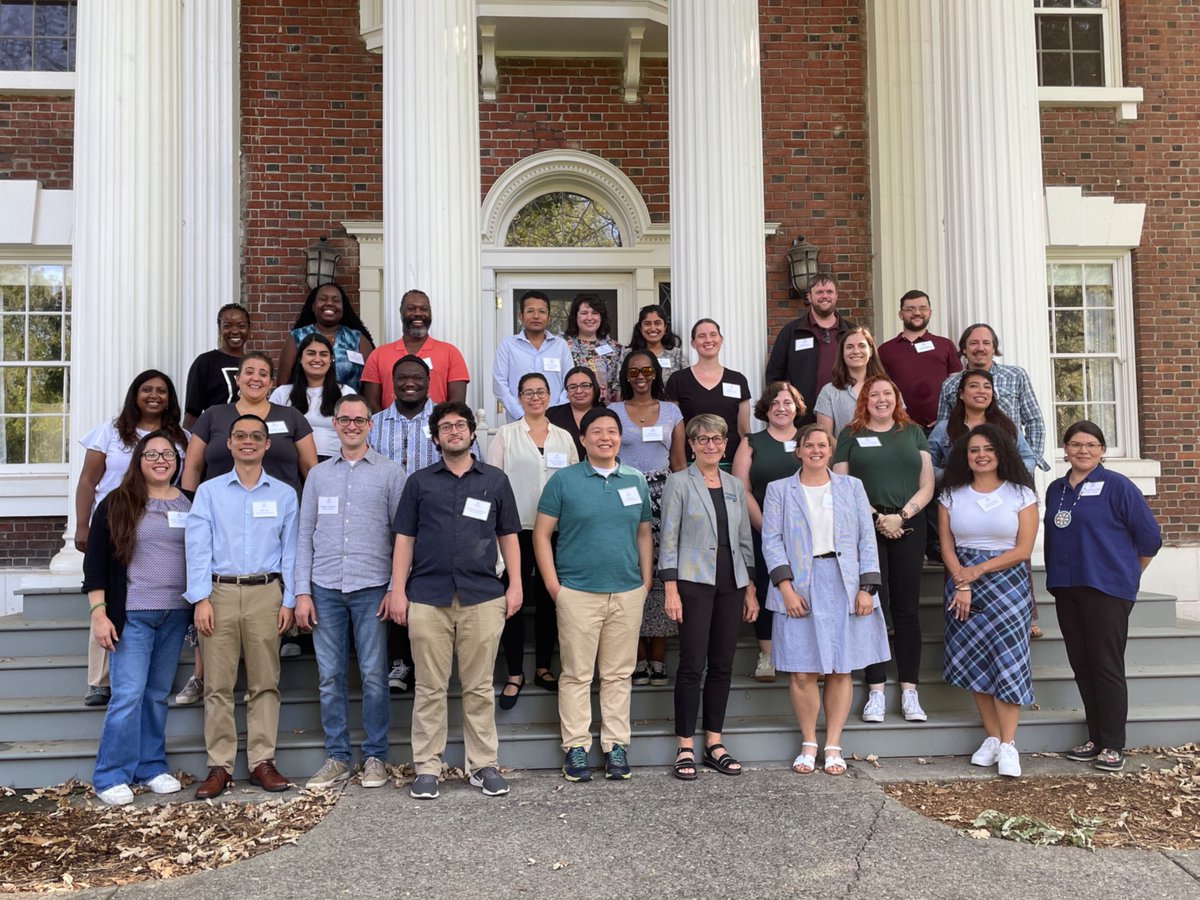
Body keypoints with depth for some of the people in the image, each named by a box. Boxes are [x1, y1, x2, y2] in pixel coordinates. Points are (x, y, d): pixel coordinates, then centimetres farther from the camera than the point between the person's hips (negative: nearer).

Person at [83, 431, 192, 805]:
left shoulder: (191, 505, 8)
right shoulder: (117, 504, -1)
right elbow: (95, 563, -2)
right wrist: (98, 613, -9)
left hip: (175, 614, 3)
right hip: (131, 615, -3)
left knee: (157, 694, 10)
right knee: (128, 695, -7)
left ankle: (152, 767, 21)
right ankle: (111, 777, 3)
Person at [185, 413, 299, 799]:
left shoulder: (284, 494, 11)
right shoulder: (209, 491, 9)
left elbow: (290, 551, 9)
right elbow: (197, 547, 2)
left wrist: (288, 601, 1)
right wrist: (200, 599, -7)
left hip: (266, 593, 1)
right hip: (219, 592, -1)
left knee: (265, 682, 4)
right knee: (218, 684, 0)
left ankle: (262, 761, 11)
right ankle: (219, 767, 6)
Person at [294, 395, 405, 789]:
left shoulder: (390, 473, 4)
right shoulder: (318, 474, 13)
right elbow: (304, 534, 11)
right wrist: (302, 592, 3)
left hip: (371, 588, -2)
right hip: (325, 589, 3)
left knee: (374, 676, 0)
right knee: (330, 677, 5)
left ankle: (375, 757, 11)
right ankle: (337, 757, 15)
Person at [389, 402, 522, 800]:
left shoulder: (495, 480, 11)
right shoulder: (420, 481, 10)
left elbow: (508, 536, 13)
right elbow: (404, 538, 8)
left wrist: (515, 584, 4)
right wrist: (398, 591, 0)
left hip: (482, 596, 0)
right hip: (428, 597, 0)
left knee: (479, 687, 6)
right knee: (430, 688, 4)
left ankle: (483, 765, 15)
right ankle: (427, 768, 12)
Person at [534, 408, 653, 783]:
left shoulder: (636, 480, 10)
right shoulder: (563, 480, 0)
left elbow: (644, 534, 15)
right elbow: (541, 534, 0)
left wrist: (646, 582, 8)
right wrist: (553, 585, -6)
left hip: (627, 593, 3)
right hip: (577, 592, -3)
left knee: (619, 674, 9)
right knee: (576, 674, 2)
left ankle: (616, 745, 18)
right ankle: (576, 747, 11)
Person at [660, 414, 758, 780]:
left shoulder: (735, 485, 13)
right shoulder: (679, 482, -1)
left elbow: (745, 540, 15)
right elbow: (669, 539, -4)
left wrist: (750, 589, 11)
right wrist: (670, 590, -11)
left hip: (731, 584, 5)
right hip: (694, 583, -5)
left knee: (722, 665, 7)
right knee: (693, 665, -4)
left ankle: (714, 742, 16)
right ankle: (685, 747, 4)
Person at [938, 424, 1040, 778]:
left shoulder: (1020, 494, 1)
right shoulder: (952, 495, 8)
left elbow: (1023, 549, -5)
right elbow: (946, 545, 3)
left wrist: (978, 570, -12)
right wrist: (961, 584, -10)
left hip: (1006, 582, -2)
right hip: (962, 584, 2)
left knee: (1007, 659, -8)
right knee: (974, 661, 2)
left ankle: (1008, 744, -5)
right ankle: (992, 737, 11)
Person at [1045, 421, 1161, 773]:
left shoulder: (1117, 486, -6)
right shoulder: (1056, 490, 11)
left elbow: (1148, 536, -3)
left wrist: (1128, 575, 5)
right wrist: (1059, 576, 13)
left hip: (1106, 589, -6)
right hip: (1066, 589, 6)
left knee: (1106, 667, -3)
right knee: (1081, 666, 10)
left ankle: (1112, 746, 5)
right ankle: (1095, 738, 20)